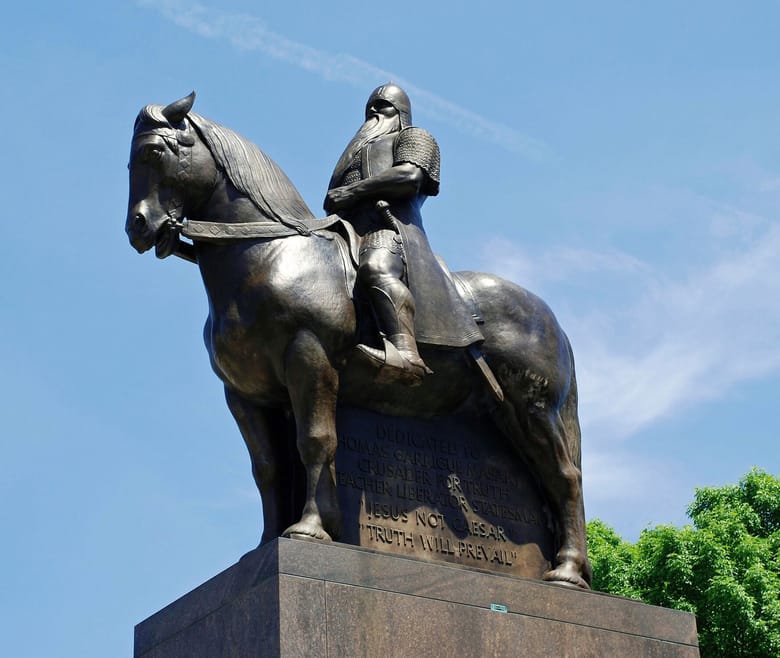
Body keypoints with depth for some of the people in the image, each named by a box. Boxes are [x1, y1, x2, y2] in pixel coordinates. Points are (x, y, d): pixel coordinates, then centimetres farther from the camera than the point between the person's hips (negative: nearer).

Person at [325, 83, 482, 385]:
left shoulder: (414, 137, 21)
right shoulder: (360, 151, 44)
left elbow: (410, 176, -1)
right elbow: (333, 200, 34)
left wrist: (352, 191, -7)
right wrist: (332, 202, 9)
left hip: (391, 226, -9)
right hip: (348, 232, 9)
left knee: (376, 269, -41)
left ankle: (407, 352, -61)